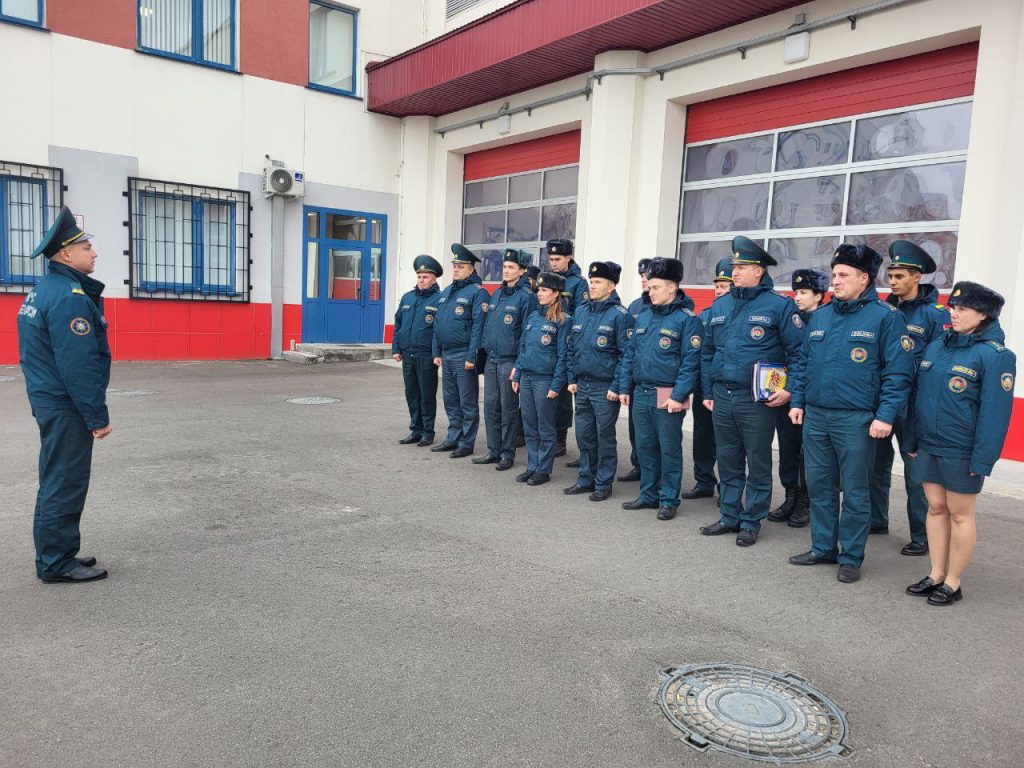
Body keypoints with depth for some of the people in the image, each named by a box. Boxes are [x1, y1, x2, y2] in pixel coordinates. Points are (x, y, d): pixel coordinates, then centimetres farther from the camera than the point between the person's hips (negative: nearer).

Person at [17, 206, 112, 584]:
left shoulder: (43, 291, 14)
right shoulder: (69, 297, -19)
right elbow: (78, 365, -24)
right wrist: (98, 416, -19)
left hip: (49, 401, 11)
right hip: (66, 407, -11)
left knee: (56, 482, 18)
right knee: (66, 485, -1)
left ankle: (53, 556, 29)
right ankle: (57, 563, 8)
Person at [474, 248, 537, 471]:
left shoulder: (526, 296, -9)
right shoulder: (496, 294, 13)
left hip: (509, 361, -7)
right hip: (491, 359, 7)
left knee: (508, 409, 2)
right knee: (490, 406, 11)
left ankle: (508, 454, 13)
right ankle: (493, 451, 22)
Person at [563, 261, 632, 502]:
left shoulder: (619, 315, -9)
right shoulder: (580, 312, 10)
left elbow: (625, 354, -12)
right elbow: (571, 348, 16)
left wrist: (616, 386, -15)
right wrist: (572, 379, 10)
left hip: (605, 389, -6)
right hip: (582, 386, 6)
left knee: (604, 437, 4)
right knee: (584, 436, 13)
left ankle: (603, 484, 15)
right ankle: (586, 479, 26)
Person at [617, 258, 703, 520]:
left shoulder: (687, 319, -8)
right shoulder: (644, 316, 12)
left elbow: (691, 361, -14)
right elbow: (630, 353, 15)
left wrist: (678, 395, -19)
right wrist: (624, 387, 9)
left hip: (667, 397, -6)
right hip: (640, 394, 6)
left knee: (669, 450, 4)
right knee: (645, 447, 14)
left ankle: (669, 501, 16)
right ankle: (648, 495, 27)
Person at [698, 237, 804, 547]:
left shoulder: (780, 306, -5)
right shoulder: (720, 306, 11)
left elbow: (798, 352, -5)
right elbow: (707, 352, 17)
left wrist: (789, 390, -13)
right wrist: (707, 391, 14)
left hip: (757, 401, -5)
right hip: (721, 398, 5)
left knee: (758, 463, 6)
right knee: (728, 462, 14)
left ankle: (751, 522, 18)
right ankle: (729, 516, 27)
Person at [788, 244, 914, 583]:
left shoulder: (885, 316, -6)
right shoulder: (820, 315, 11)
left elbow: (898, 372, -10)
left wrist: (885, 416, -15)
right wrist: (798, 401, 11)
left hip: (856, 421, -6)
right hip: (815, 417, 6)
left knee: (855, 492, 5)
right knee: (819, 487, 13)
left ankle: (851, 557, 18)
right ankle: (823, 547, 27)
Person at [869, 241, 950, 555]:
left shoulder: (936, 313, -7)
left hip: (912, 405, -5)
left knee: (916, 471, 3)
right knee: (877, 463, 14)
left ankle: (922, 536, 15)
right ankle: (876, 520, 30)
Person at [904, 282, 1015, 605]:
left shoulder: (995, 355, -12)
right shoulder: (935, 346, 7)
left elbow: (995, 411, -14)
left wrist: (982, 459, -17)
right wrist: (912, 440, 13)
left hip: (962, 452, -6)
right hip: (928, 445, 6)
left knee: (960, 514, 6)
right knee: (936, 508, 13)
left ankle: (953, 582, 18)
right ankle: (936, 575, 24)